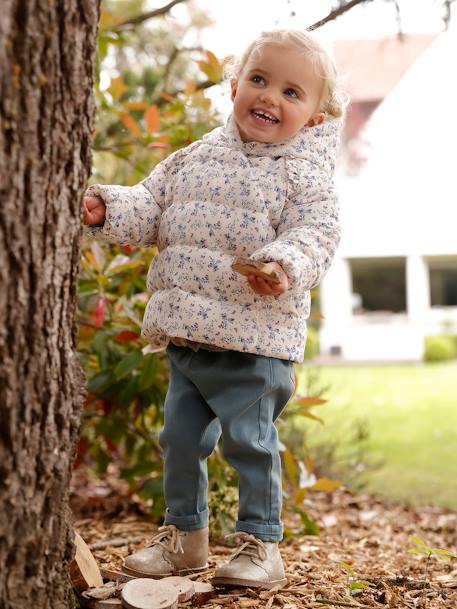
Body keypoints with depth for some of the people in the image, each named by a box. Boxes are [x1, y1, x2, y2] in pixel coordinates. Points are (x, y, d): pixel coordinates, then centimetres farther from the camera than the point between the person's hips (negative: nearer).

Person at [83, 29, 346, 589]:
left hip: (253, 339, -5)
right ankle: (184, 534, 31)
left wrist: (286, 267, -33)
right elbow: (151, 208, 14)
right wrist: (109, 208, -5)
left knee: (249, 439, -2)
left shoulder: (304, 173, -4)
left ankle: (260, 543, 15)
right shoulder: (195, 158, 11)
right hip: (185, 333, 6)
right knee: (180, 437, 13)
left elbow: (316, 233, -14)